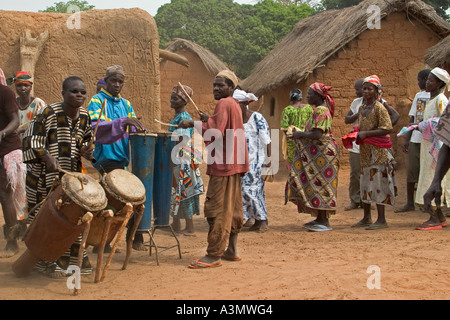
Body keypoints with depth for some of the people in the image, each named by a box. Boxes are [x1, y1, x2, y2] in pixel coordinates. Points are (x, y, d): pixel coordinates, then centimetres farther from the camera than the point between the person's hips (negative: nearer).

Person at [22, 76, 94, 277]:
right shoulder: (49, 113, -14)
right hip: (46, 177, -6)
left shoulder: (85, 117, 5)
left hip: (72, 175, 6)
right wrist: (47, 157, -29)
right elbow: (30, 140, -15)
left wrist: (85, 151, -3)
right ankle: (46, 262, 12)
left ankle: (73, 259, 21)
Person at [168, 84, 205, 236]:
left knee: (183, 191, -6)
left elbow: (181, 138, -24)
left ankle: (190, 228, -2)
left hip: (183, 159, -10)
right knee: (175, 191, 14)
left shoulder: (183, 117, -14)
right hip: (176, 158, 10)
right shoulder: (177, 116, 16)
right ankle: (176, 224, 22)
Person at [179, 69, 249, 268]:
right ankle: (231, 250, 20)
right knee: (232, 208, 13)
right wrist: (209, 120, 15)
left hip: (224, 164, -11)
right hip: (233, 163, 11)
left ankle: (214, 255, -10)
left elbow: (216, 133, -23)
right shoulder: (234, 105, 19)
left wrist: (194, 124, -16)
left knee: (217, 209, -10)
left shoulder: (224, 104, -12)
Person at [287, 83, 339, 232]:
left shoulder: (320, 111, -17)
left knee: (320, 185, -6)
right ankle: (320, 219, 19)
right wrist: (299, 134, 10)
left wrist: (300, 134, -12)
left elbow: (316, 135, -26)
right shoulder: (321, 109, 15)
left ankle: (325, 222, -1)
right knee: (315, 185, 13)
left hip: (322, 153, -10)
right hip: (317, 152, 10)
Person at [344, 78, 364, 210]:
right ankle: (355, 200, 10)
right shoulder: (356, 102, 11)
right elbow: (347, 120, 9)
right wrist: (358, 114, -8)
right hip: (356, 144, 3)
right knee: (355, 172, 2)